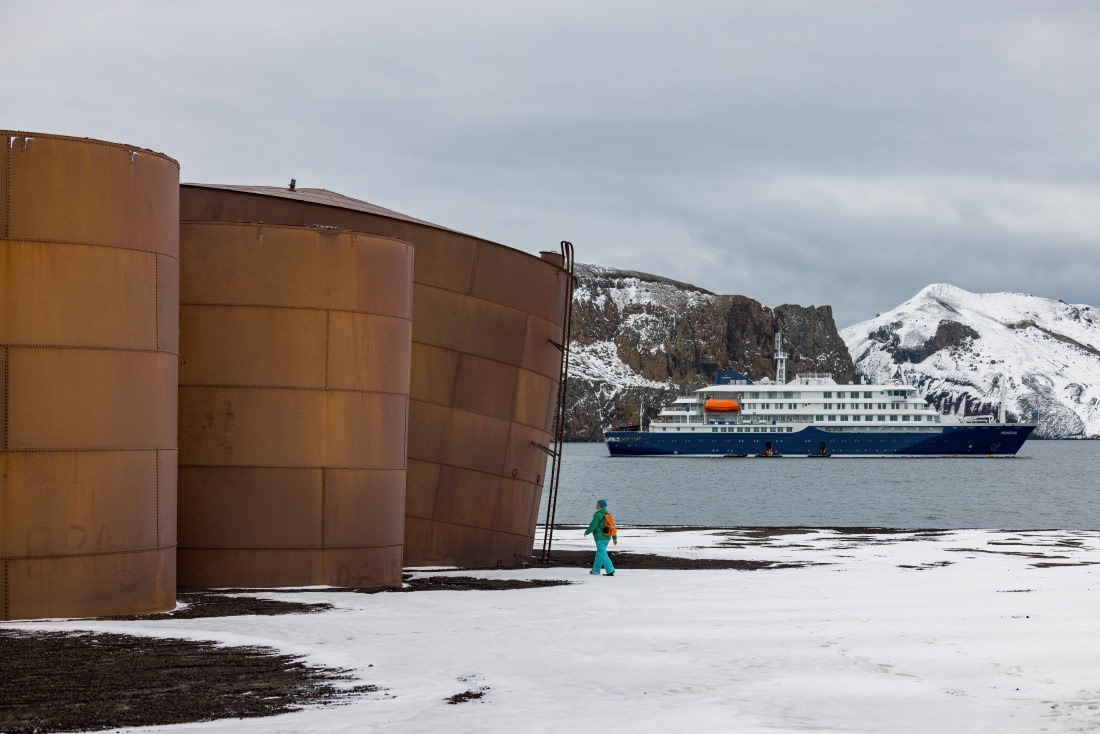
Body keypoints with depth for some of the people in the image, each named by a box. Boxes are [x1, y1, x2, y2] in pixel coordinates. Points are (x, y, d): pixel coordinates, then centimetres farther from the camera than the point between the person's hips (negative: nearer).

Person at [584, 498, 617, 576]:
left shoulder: (598, 515, -16)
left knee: (603, 555, -8)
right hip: (607, 537, 9)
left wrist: (586, 532, 2)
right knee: (599, 553, 20)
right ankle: (596, 570, 29)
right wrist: (615, 538, 15)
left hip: (600, 538, -9)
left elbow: (593, 526, -16)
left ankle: (610, 571, -16)